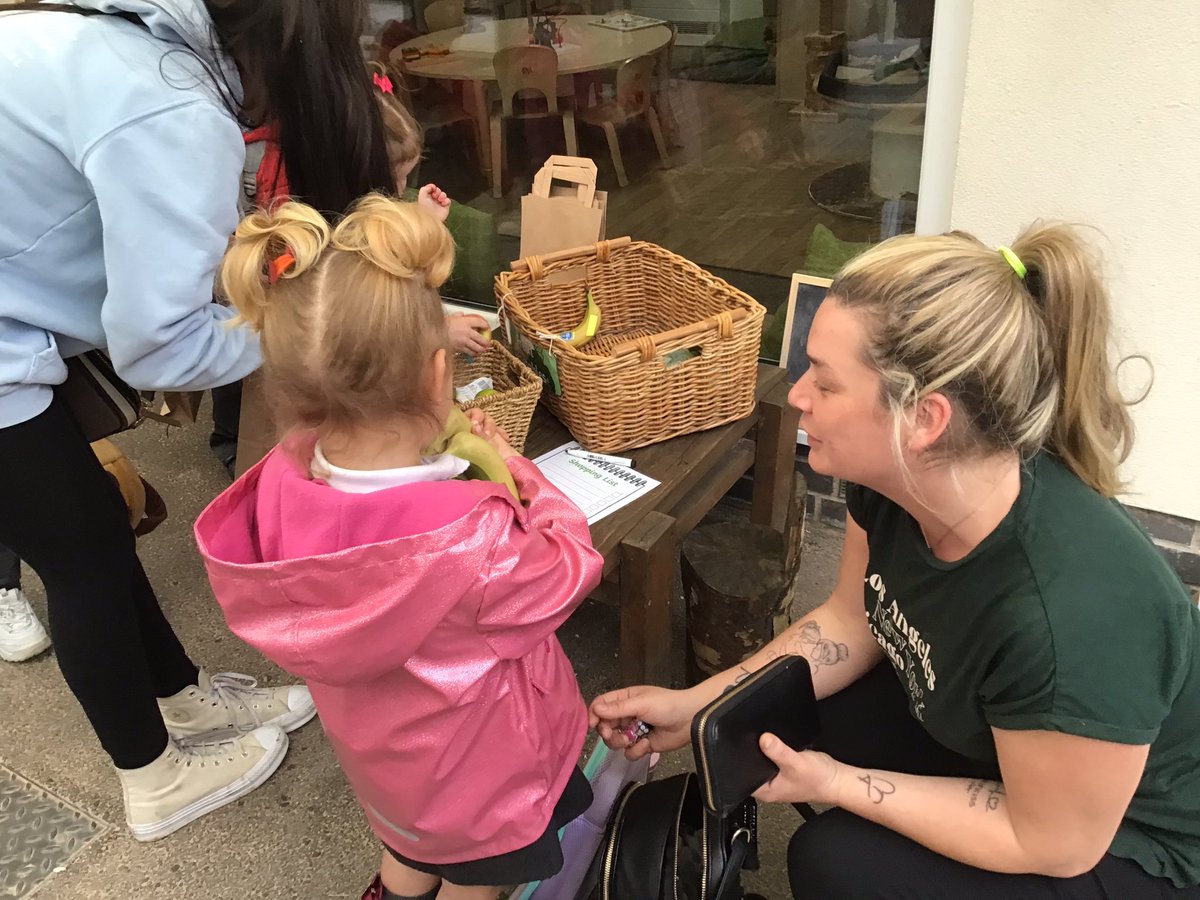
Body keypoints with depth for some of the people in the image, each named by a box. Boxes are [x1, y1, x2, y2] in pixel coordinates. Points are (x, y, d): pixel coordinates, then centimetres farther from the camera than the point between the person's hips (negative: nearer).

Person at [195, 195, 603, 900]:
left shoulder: (281, 485, -28)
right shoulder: (476, 540, -45)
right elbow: (570, 571, -22)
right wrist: (513, 469, -13)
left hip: (374, 753, 5)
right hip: (484, 769, -4)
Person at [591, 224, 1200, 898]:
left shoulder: (1067, 614, -41)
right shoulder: (894, 477, -20)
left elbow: (1052, 842, -24)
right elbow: (852, 620, -1)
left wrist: (834, 784, -21)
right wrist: (695, 706, -7)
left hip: (1126, 840, -6)